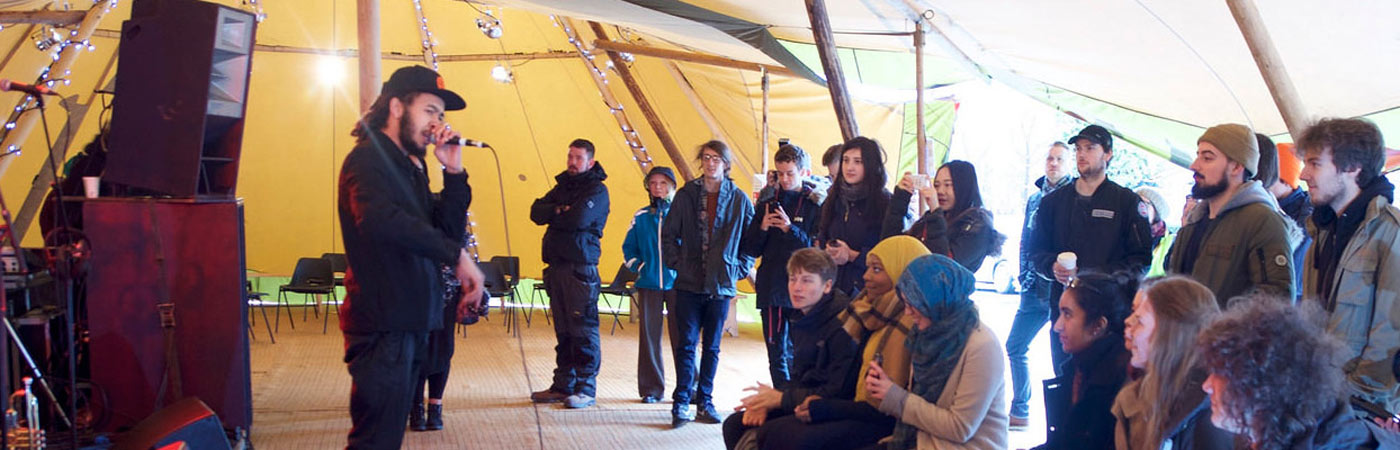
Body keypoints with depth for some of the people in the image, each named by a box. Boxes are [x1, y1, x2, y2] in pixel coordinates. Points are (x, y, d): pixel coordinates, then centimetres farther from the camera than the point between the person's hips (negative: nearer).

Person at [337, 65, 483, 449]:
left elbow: (447, 229, 13)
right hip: (382, 324, -10)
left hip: (408, 323, 10)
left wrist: (454, 172, 1)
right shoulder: (368, 159, -10)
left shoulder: (409, 168, 19)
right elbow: (379, 218, -31)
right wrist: (455, 255, -32)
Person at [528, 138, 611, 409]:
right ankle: (563, 385, 16)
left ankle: (586, 389, -2)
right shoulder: (562, 186, 19)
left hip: (581, 268, -7)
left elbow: (579, 219, -18)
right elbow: (537, 212, 6)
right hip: (557, 266, 7)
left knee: (583, 330, -6)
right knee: (562, 330, 10)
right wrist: (561, 211, -10)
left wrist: (553, 215, -1)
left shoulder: (597, 190, -2)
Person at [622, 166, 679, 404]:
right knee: (649, 336, 4)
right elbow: (628, 248, 17)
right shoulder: (641, 217, 8)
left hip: (677, 283, -2)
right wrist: (638, 266, 3)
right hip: (649, 285, 3)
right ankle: (651, 388, 13)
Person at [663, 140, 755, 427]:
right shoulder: (686, 195, 2)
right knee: (686, 344, -2)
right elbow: (668, 234, 9)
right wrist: (676, 262, -1)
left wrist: (740, 268, 0)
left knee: (712, 347, 9)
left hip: (721, 285, 1)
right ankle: (681, 402, 1)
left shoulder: (739, 199, 2)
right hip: (689, 283, -1)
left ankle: (705, 403, 18)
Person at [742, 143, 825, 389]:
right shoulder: (767, 204, 12)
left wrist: (791, 229, -19)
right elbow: (750, 250, 12)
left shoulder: (816, 205, 0)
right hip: (771, 290, 4)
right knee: (776, 353, 5)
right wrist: (762, 228, -7)